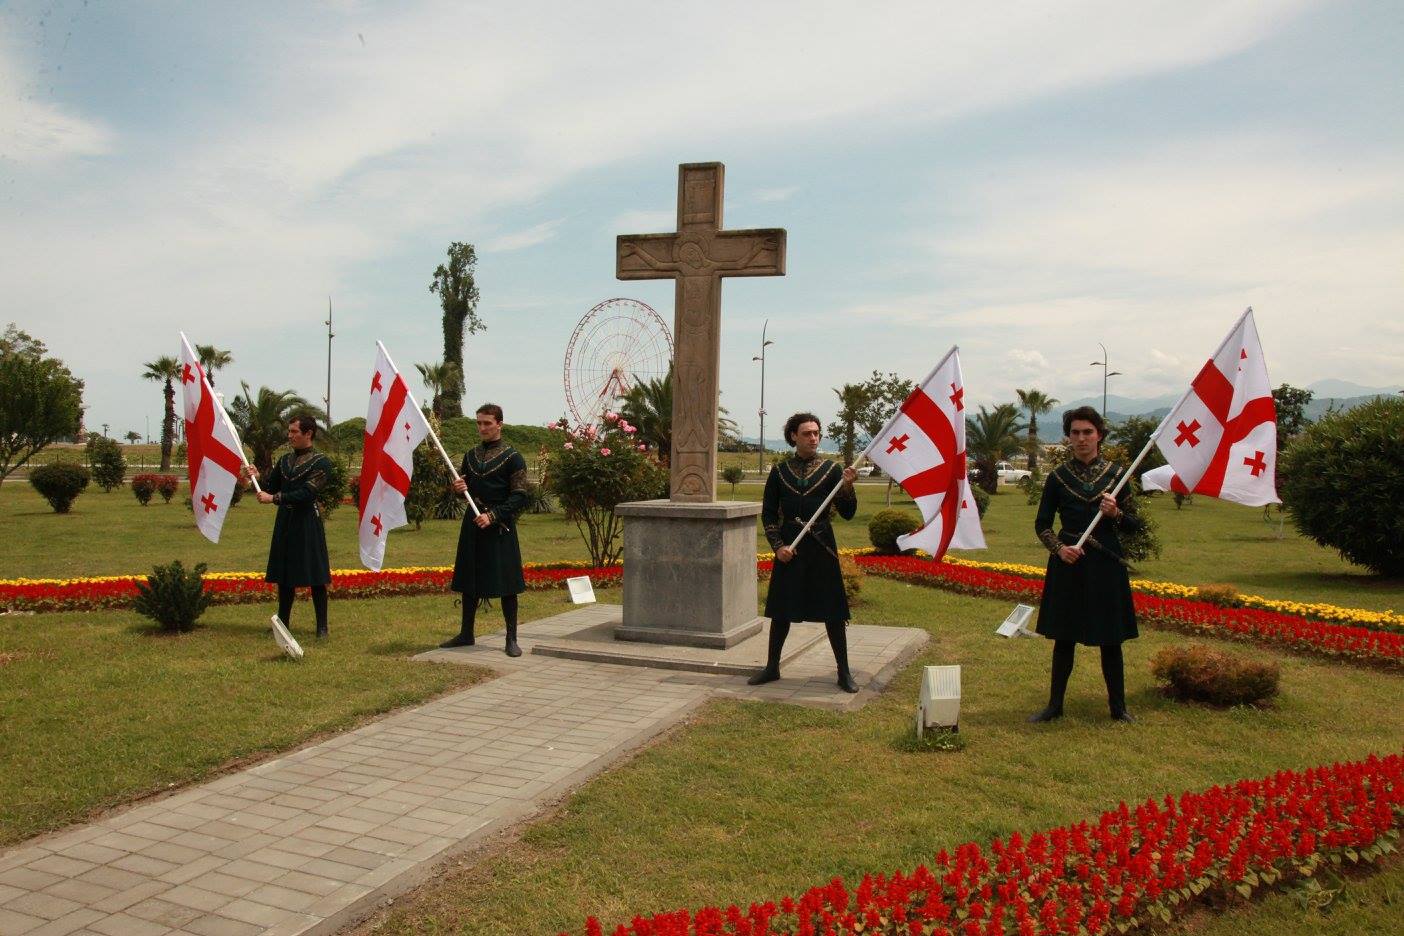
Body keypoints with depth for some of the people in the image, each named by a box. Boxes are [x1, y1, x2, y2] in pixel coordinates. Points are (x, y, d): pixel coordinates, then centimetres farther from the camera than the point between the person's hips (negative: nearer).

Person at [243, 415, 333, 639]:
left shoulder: (321, 462, -8)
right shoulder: (284, 461, 13)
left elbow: (307, 494, -17)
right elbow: (270, 488, 16)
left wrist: (274, 498, -19)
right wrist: (257, 477, -3)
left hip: (307, 524, -6)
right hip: (284, 522, 6)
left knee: (315, 578, -2)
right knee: (284, 576, 12)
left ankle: (322, 627, 5)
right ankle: (283, 622, 22)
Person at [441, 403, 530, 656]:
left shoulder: (512, 457, -7)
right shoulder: (471, 455, 11)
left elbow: (519, 497, -10)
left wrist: (493, 516, -19)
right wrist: (458, 488, -4)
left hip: (500, 527, -6)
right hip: (472, 523, 6)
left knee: (506, 584, -2)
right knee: (469, 581, 11)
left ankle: (512, 639, 6)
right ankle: (466, 634, 24)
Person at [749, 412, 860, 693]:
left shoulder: (832, 470, 2)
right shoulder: (780, 471, 5)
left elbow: (847, 513, -1)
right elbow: (768, 513, 8)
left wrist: (847, 487, -18)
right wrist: (778, 545, -4)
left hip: (821, 548, -1)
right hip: (787, 549, 1)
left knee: (833, 612, 2)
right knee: (781, 611, 8)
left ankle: (844, 672, 12)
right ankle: (772, 667, 22)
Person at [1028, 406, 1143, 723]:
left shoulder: (1115, 474, 2)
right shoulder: (1058, 476, 2)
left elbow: (1134, 525, 6)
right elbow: (1042, 524, 6)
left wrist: (1115, 514, -15)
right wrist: (1059, 548, -10)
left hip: (1106, 565, 0)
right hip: (1068, 564, 0)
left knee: (1110, 639, 7)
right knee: (1063, 637, 7)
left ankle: (1118, 706, 22)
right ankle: (1055, 705, 18)